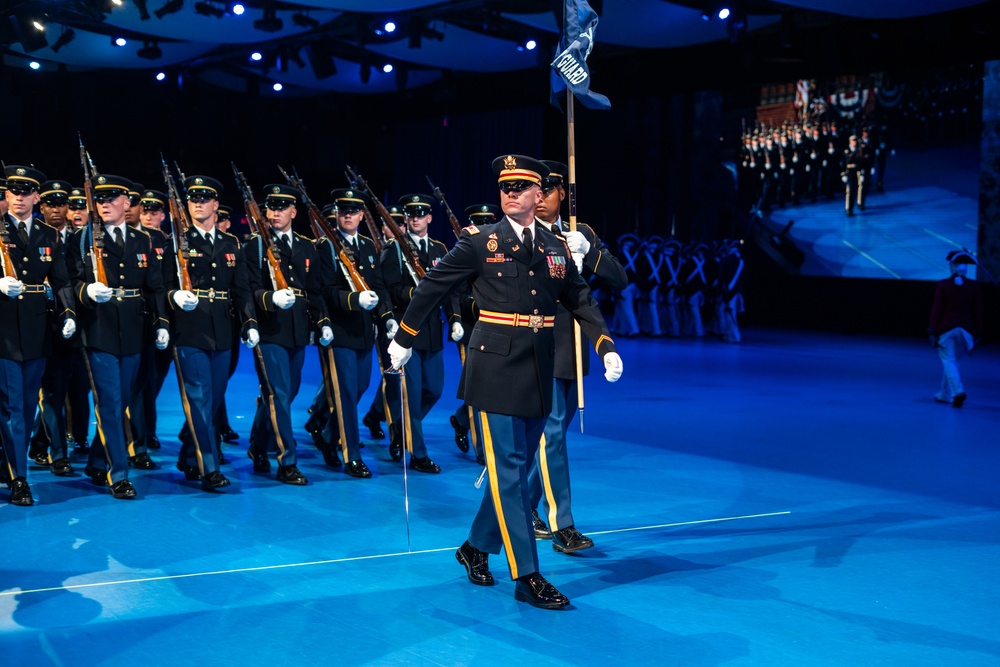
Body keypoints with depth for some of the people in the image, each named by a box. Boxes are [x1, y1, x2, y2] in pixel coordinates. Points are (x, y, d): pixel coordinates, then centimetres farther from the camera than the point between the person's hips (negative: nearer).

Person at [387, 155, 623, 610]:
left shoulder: (557, 247, 9)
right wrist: (404, 340, 7)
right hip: (496, 367, -5)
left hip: (539, 371, 5)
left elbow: (580, 300, 16)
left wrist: (606, 347, 3)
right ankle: (526, 576, 1)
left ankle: (477, 547, 32)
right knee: (508, 470, -4)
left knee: (516, 467, 13)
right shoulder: (480, 242, -4)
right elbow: (432, 286, 3)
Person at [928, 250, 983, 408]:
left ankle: (958, 391, -21)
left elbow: (936, 309, -6)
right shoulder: (973, 286, 2)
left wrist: (932, 331, -2)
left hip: (946, 328, -3)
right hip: (966, 330, 3)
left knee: (948, 361, 0)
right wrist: (977, 334, 9)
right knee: (952, 361, 16)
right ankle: (944, 394, 24)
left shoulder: (943, 285, -5)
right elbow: (978, 312, 3)